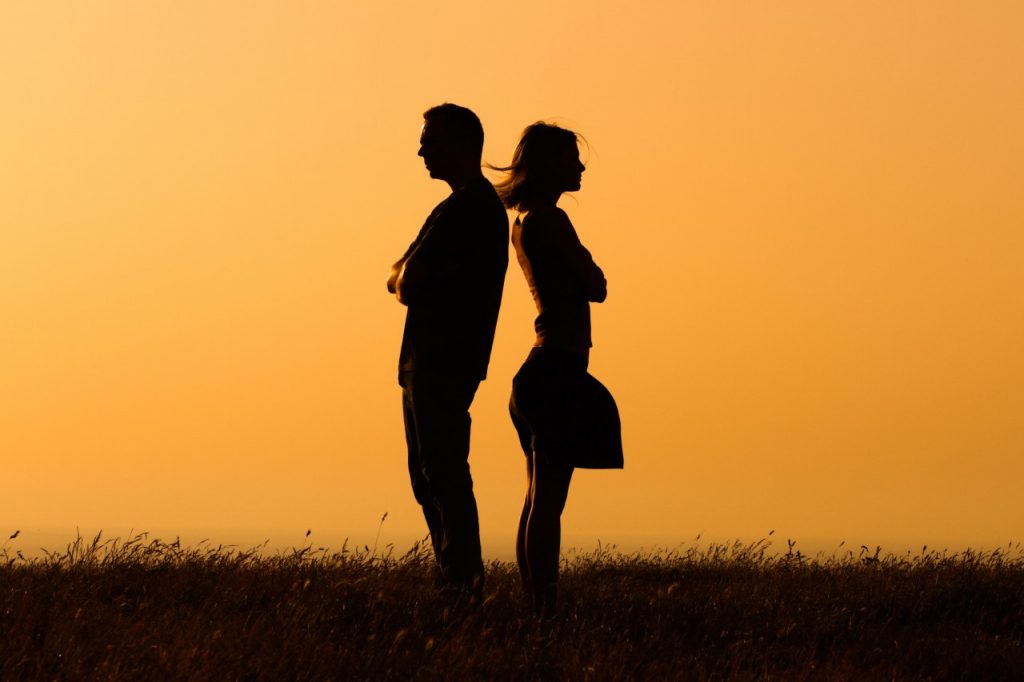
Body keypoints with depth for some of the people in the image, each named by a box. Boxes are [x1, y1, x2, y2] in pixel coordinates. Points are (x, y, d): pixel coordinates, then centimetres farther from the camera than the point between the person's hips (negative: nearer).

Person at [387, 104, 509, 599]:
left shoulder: (468, 210, -13)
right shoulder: (476, 206, 21)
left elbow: (406, 283, -16)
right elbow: (400, 280, 18)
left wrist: (411, 280, 3)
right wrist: (407, 279, -2)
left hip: (445, 365, -11)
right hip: (429, 362, 11)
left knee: (444, 474, -12)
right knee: (430, 475, 12)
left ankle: (464, 583, -12)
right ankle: (456, 583, 15)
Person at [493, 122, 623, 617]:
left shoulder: (524, 222, 16)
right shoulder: (550, 219, -13)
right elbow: (596, 289, -10)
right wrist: (589, 267, 8)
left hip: (544, 365, 10)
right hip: (561, 366, -10)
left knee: (540, 497, 11)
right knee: (547, 498, -11)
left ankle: (535, 608, 14)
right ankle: (545, 612, -12)